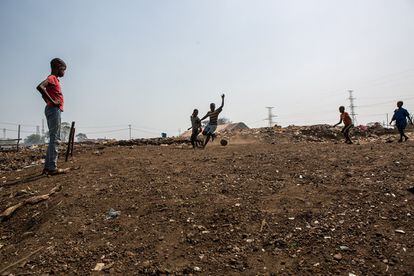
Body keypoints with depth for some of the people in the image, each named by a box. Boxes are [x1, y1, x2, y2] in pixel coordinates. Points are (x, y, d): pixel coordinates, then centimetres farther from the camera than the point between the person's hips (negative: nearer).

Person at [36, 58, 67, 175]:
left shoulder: (54, 79, 21)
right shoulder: (52, 78, -7)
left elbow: (44, 95, 31)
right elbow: (40, 87, -27)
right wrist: (52, 102, -22)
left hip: (54, 110, 10)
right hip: (54, 110, -10)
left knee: (53, 139, 11)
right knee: (55, 139, -11)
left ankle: (47, 167, 14)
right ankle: (52, 168, -10)